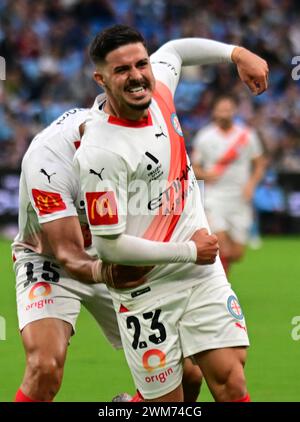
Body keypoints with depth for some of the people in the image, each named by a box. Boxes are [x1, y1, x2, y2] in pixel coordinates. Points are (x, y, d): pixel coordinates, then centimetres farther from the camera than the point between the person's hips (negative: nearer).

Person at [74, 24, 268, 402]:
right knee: (166, 400, -5)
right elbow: (109, 246, -20)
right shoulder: (99, 153, -21)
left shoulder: (157, 88, -1)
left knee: (230, 382, -7)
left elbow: (174, 49, 24)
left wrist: (238, 53, 12)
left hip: (204, 273, 6)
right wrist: (189, 251, -12)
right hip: (147, 293, -6)